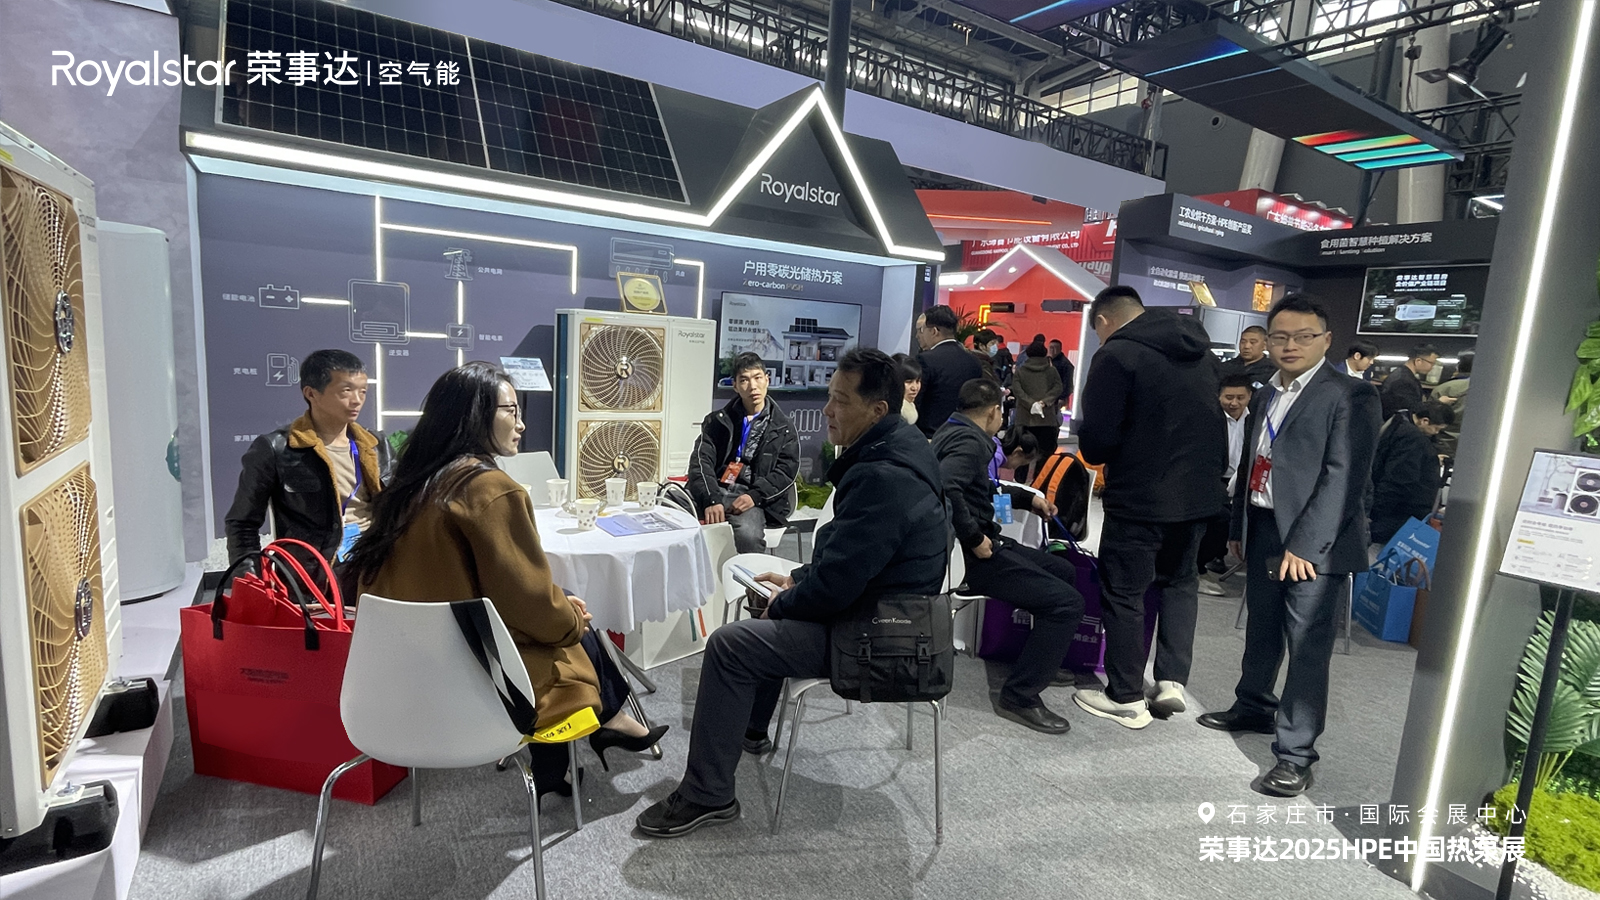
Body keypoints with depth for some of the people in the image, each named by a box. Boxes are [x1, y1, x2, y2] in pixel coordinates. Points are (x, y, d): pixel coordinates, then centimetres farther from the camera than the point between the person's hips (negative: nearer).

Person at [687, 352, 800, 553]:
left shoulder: (784, 428, 14)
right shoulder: (717, 420, 16)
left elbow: (786, 470, 3)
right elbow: (701, 462, 2)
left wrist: (754, 496, -15)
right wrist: (711, 500, -18)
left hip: (754, 500, -1)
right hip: (714, 493, 2)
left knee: (748, 535, -36)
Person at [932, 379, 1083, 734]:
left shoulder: (955, 431, 15)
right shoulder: (969, 441, -18)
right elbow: (945, 487, -37)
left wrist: (1028, 498, 26)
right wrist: (974, 538, -27)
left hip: (976, 544, 11)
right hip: (970, 555, -11)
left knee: (1064, 571, 20)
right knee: (1067, 602, -15)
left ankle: (1046, 659, 35)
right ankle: (1020, 696, -5)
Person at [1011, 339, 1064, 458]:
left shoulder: (1020, 370, 8)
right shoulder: (1052, 370, 10)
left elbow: (1016, 389, -5)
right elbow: (1058, 388, -3)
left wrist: (1031, 403, -11)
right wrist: (1045, 401, -10)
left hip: (1026, 417, 0)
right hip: (1048, 417, 0)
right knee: (1047, 451, 1)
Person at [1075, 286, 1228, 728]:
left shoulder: (1116, 356, -15)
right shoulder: (1200, 351, 9)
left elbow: (1096, 442, -17)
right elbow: (1214, 422, 14)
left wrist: (1096, 451, 4)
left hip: (1139, 497, -7)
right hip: (1200, 493, 7)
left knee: (1124, 592, 6)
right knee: (1180, 582, 23)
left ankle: (1126, 698, 16)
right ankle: (1172, 680, 22)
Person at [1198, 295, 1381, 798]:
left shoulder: (1349, 397, -8)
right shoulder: (1265, 399, 15)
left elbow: (1343, 477, -16)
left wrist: (1305, 544, -20)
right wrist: (1237, 528, 18)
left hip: (1314, 541, -7)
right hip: (1263, 532, 7)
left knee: (1307, 646, -4)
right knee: (1262, 630, 20)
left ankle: (1296, 754, 6)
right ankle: (1253, 707, 38)